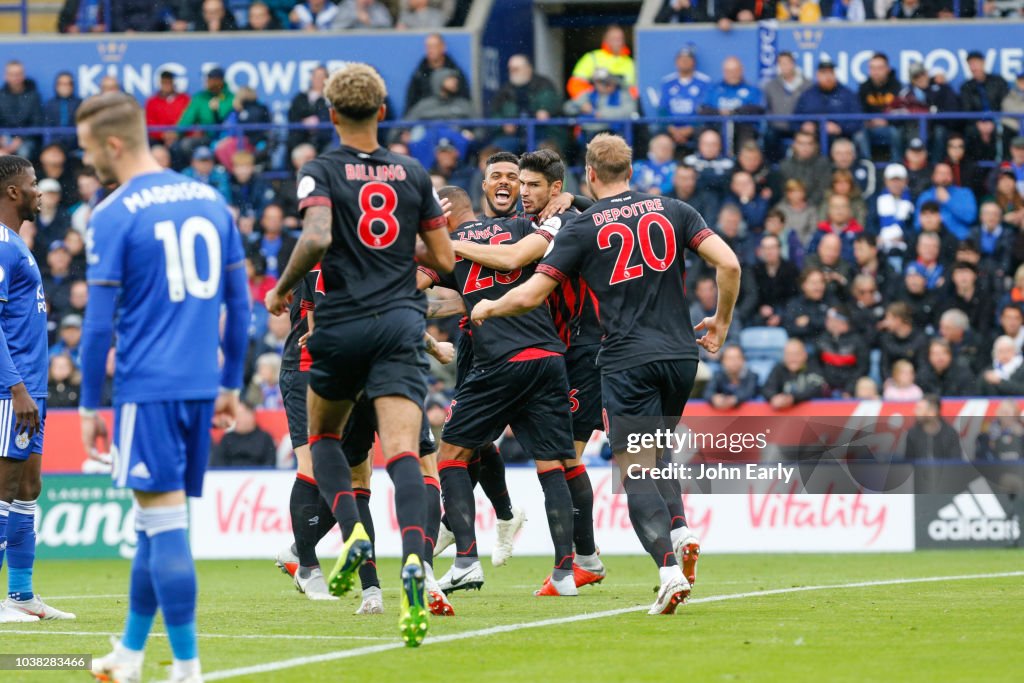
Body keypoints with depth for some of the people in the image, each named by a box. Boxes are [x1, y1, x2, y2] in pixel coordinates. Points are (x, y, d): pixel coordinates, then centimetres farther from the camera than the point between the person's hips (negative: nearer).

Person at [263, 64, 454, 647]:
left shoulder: (322, 172, -2)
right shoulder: (414, 174, 9)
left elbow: (316, 237, -19)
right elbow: (443, 258, 10)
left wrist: (283, 289, -4)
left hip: (343, 324, -1)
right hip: (401, 325, 1)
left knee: (324, 435, 23)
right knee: (403, 452, -10)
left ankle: (354, 533, 1)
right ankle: (414, 562, -31)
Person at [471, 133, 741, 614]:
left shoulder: (582, 228, -1)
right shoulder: (672, 212, 7)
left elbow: (529, 296, -3)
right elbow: (728, 264, -1)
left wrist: (487, 309, 18)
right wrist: (721, 322, 14)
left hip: (627, 362, -4)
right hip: (680, 354, 4)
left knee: (634, 468, -5)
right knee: (657, 453, 23)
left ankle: (669, 567, -23)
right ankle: (680, 529, -3)